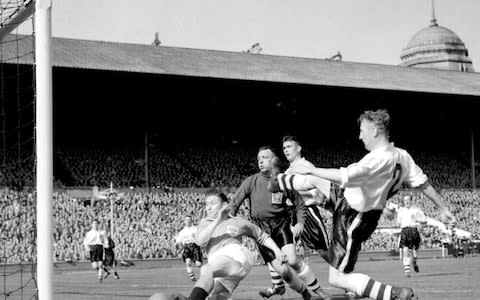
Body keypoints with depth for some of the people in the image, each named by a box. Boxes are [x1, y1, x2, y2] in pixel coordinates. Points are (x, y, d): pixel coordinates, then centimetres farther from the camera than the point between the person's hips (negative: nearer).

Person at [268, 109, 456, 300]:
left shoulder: (378, 158, -35)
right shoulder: (403, 156, -7)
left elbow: (344, 177, -42)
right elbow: (423, 183, -1)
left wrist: (309, 169, -30)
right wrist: (443, 208, 10)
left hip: (352, 220, -10)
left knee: (337, 278, -4)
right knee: (312, 181, 23)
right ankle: (280, 182, 56)